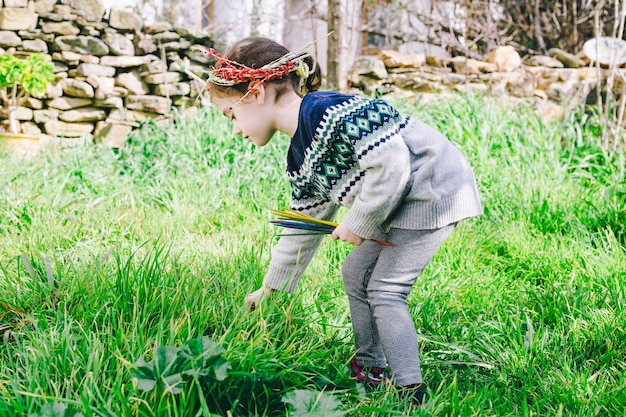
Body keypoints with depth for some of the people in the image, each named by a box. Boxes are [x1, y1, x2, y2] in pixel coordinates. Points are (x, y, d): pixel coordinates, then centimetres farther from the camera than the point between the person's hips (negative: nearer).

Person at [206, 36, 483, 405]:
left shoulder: (331, 112, -24)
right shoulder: (300, 160, 7)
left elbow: (392, 164, -28)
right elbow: (304, 228, 17)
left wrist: (359, 223, -17)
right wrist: (271, 287, 23)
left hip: (435, 188, -10)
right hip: (400, 202, 10)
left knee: (385, 289, -10)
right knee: (356, 272, 15)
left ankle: (410, 391, -3)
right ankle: (369, 367, 27)